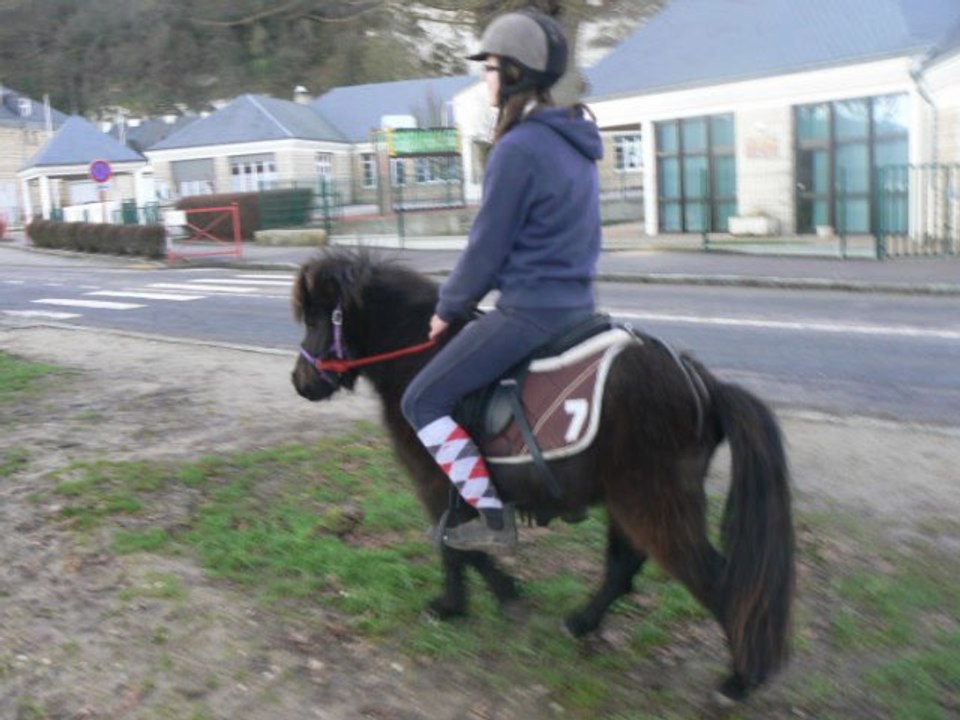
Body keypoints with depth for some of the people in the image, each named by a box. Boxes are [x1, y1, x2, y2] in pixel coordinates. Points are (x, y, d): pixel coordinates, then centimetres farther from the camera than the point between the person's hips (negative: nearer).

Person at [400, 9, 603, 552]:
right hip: (577, 302, 10)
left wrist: (449, 308, 1)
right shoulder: (575, 143, 10)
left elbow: (487, 248, -15)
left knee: (422, 402, 0)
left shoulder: (518, 149, -18)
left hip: (529, 312, -10)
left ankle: (495, 519, 1)